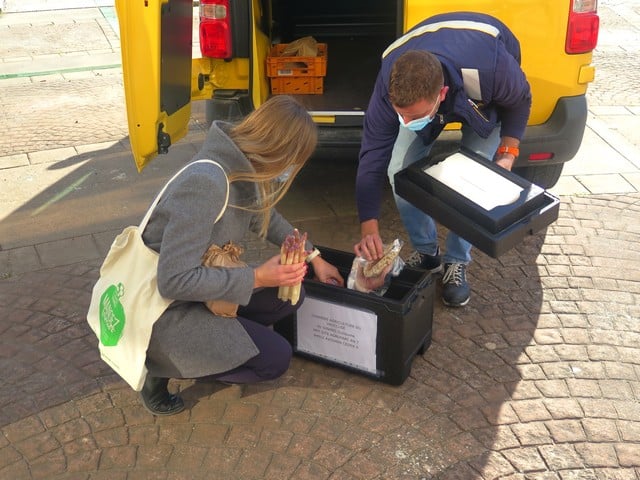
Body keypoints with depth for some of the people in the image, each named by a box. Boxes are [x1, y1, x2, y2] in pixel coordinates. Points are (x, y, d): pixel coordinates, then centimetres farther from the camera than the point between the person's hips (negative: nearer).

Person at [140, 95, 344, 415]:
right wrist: (257, 277, -26)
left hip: (201, 284, 9)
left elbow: (266, 217, 17)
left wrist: (313, 258, 21)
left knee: (291, 296, 2)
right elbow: (174, 280, -32)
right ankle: (160, 366, 2)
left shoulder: (242, 169, -5)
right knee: (275, 359, -8)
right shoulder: (205, 183, -32)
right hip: (163, 308, -9)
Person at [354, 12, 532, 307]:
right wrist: (369, 228, -39)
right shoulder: (389, 84, -39)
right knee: (400, 170, -14)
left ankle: (456, 262, 3)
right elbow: (373, 153, -33)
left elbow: (520, 100, -20)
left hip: (487, 97, -2)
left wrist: (507, 154, -30)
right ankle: (426, 252, 8)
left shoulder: (491, 70, -46)